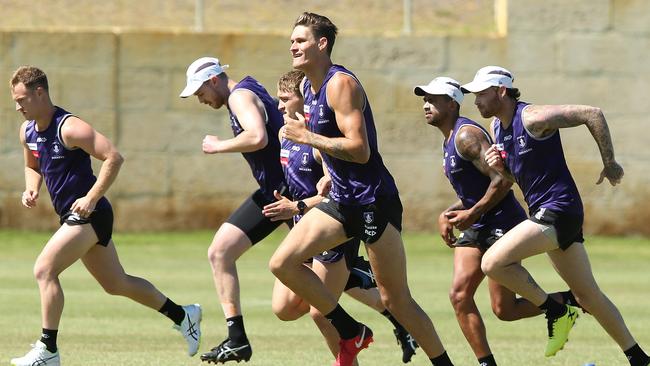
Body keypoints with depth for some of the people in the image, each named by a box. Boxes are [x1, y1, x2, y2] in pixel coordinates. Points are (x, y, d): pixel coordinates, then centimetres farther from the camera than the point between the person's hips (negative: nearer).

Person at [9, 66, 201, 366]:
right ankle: (183, 316, 29)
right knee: (116, 284, 16)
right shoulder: (28, 131, 6)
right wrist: (32, 189, 2)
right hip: (75, 217, 9)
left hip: (89, 215, -9)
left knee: (44, 270, -18)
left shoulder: (69, 128, -20)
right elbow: (33, 167, 24)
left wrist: (91, 199, -27)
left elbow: (113, 158, -24)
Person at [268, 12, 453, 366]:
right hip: (341, 201, 9)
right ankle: (351, 333, 7)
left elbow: (360, 150, -24)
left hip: (374, 201, -9)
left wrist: (305, 136, -20)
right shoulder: (310, 89, 12)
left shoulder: (341, 84, -16)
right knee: (283, 263, -5)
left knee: (395, 300, -4)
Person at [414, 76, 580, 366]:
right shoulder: (448, 141, 15)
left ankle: (569, 300, 13)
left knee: (504, 309, -7)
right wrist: (447, 214, 9)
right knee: (459, 295, -5)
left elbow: (502, 179, -25)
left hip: (503, 224, -10)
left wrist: (472, 214, -19)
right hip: (477, 228, 10)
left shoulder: (466, 135, -17)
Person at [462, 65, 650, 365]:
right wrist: (499, 166, 1)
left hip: (558, 209, -10)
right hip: (544, 212, 10)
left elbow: (592, 114, -19)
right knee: (587, 294, 13)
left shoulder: (532, 118, -16)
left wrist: (609, 164, -14)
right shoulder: (497, 126, 11)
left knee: (493, 263, -19)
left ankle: (556, 312, -6)